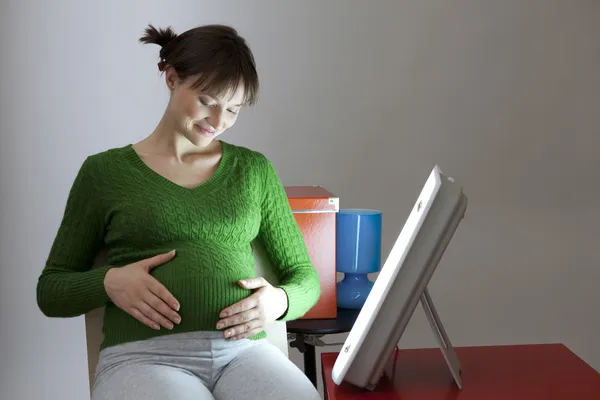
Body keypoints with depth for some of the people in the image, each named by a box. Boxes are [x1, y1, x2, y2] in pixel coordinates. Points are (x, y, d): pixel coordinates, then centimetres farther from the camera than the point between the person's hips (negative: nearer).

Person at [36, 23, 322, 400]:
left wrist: (280, 301, -5)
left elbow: (305, 278, 18)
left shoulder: (255, 170, 15)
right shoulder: (104, 172, 9)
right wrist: (107, 282, -7)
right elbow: (50, 291, 13)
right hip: (143, 355, -2)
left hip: (244, 350, 3)